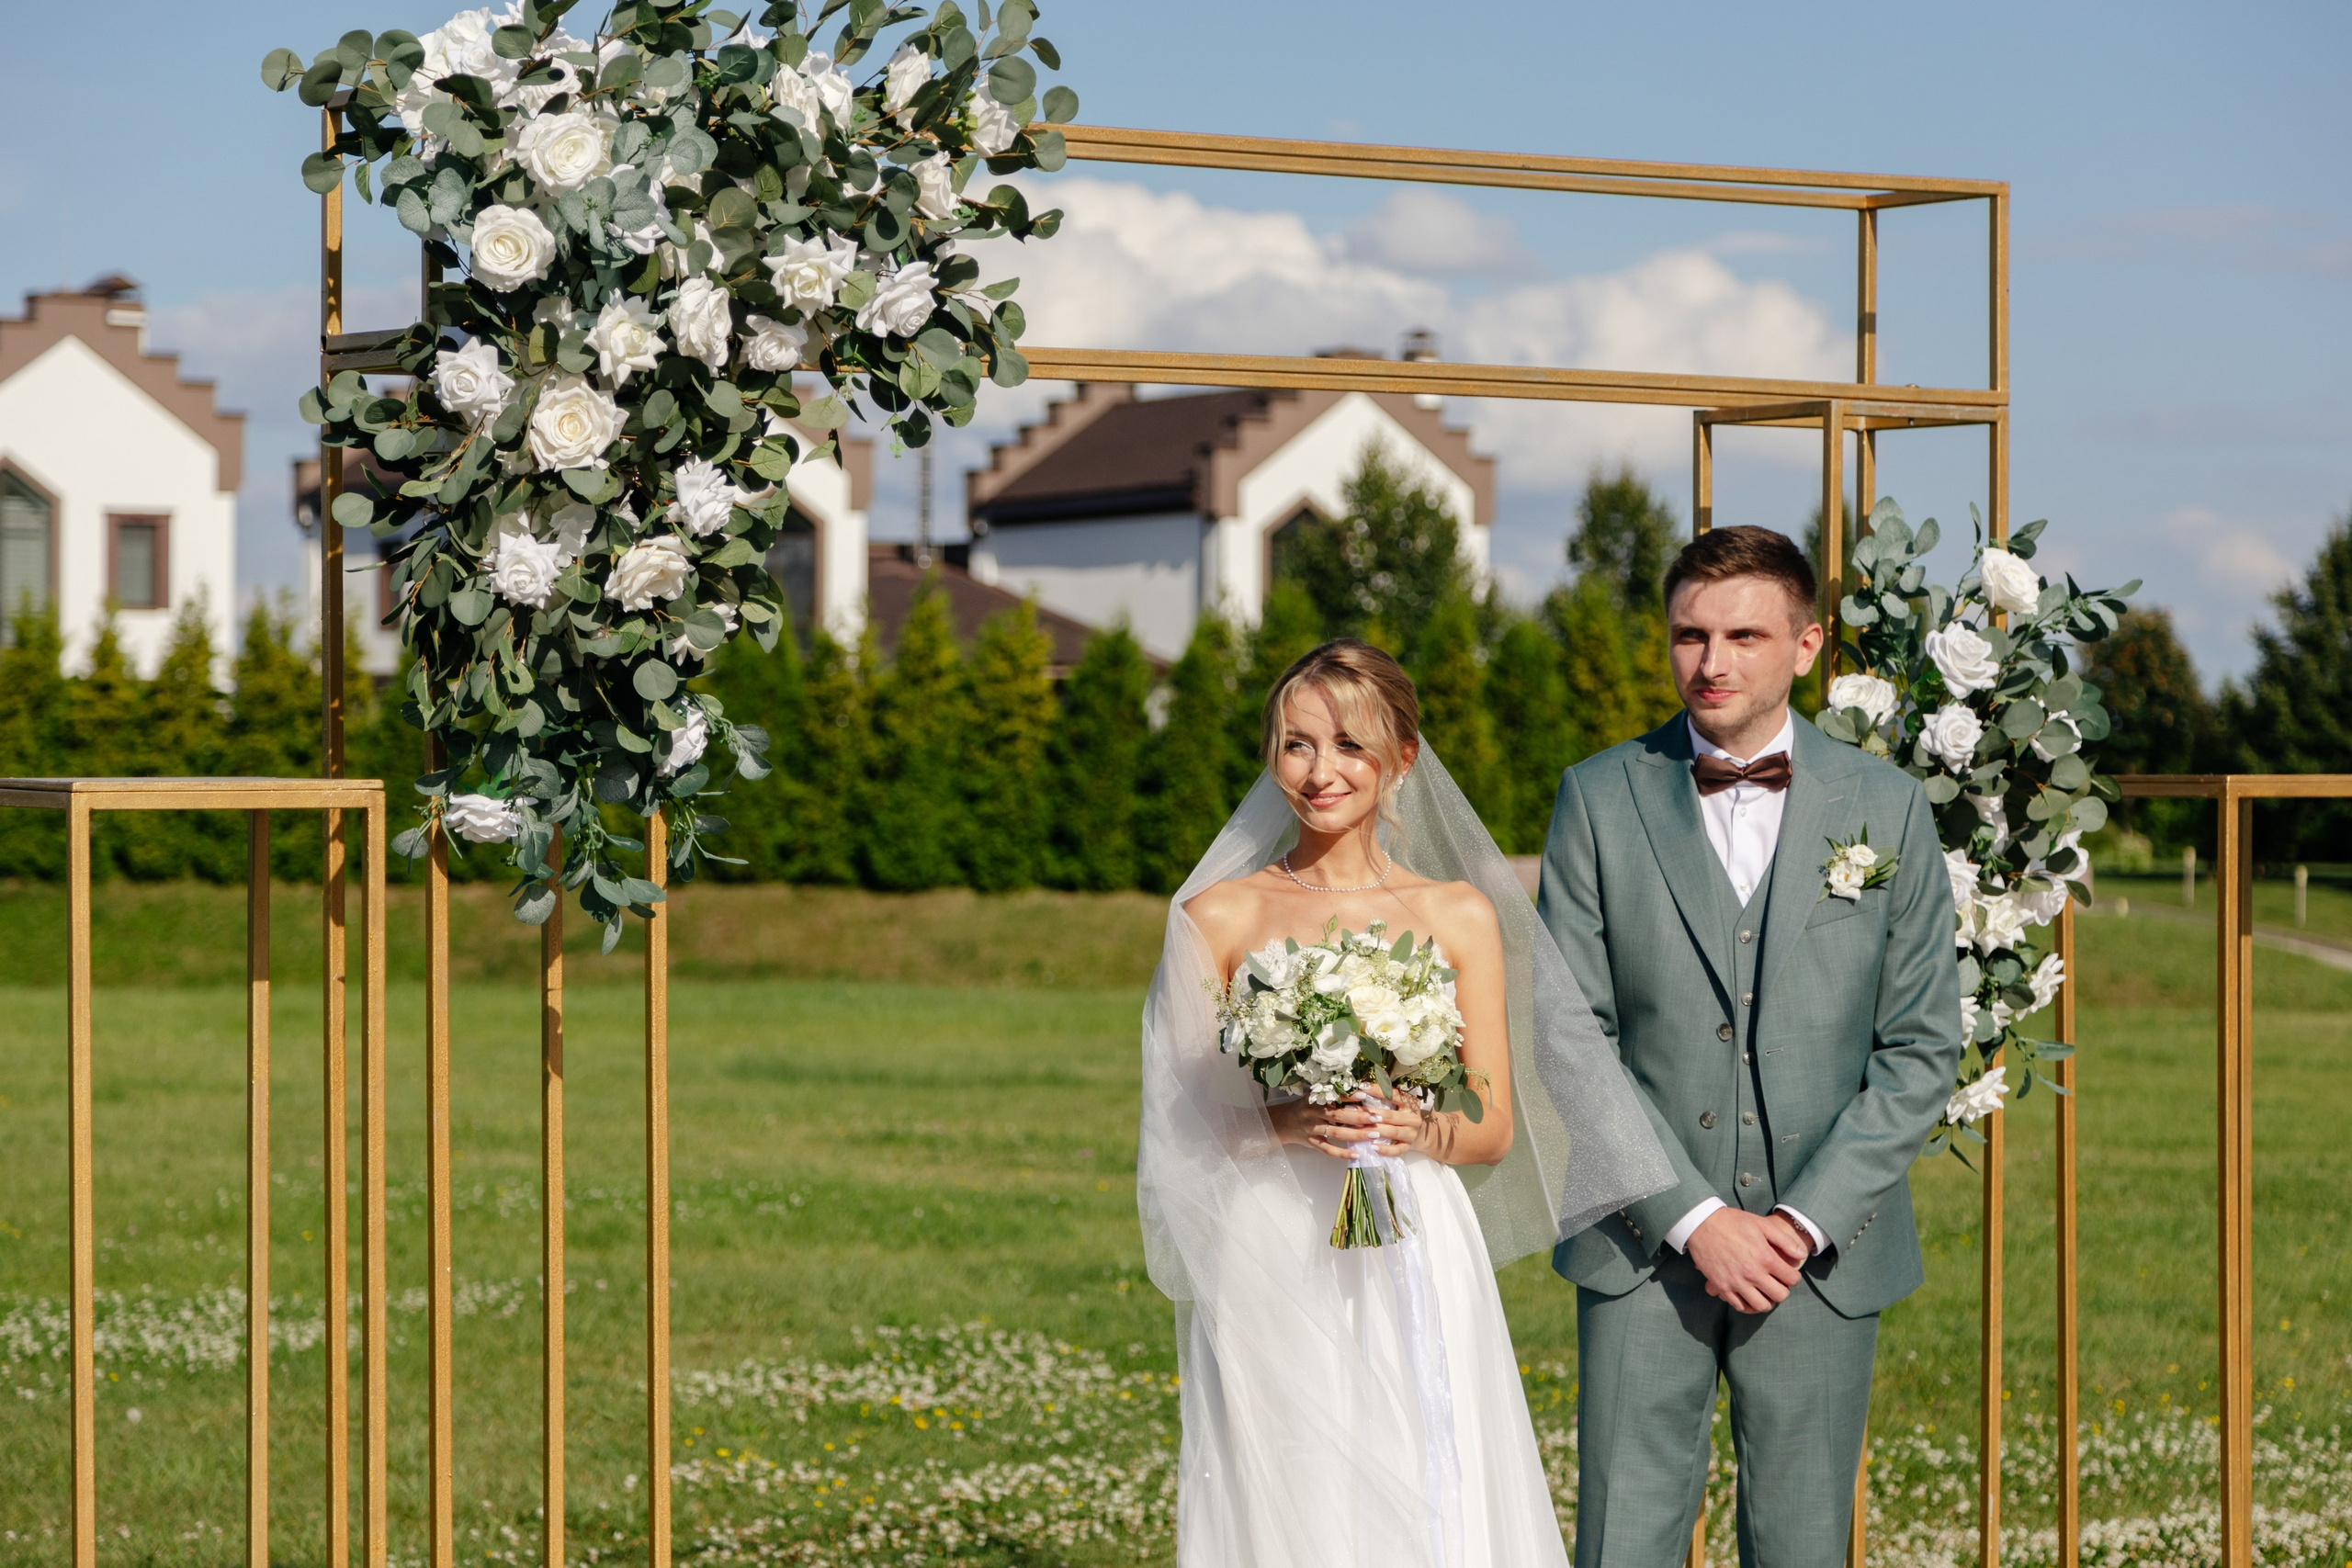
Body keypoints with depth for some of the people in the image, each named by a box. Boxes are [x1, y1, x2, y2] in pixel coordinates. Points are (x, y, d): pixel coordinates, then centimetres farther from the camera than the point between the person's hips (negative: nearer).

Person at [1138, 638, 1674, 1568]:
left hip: (1413, 1270, 1)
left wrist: (1420, 1131, -13)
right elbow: (1185, 1121, 2)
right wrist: (1288, 1123, -16)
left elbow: (1495, 1129, 7)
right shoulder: (1219, 917, 4)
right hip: (1268, 1270, -1)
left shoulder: (1461, 916, 6)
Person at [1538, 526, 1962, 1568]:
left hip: (1822, 1248, 1)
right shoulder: (1600, 800, 1)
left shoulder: (1888, 808, 2)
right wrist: (1697, 1219, -11)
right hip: (1644, 1247, 0)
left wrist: (1804, 1222, -9)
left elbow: (1921, 1049, 2)